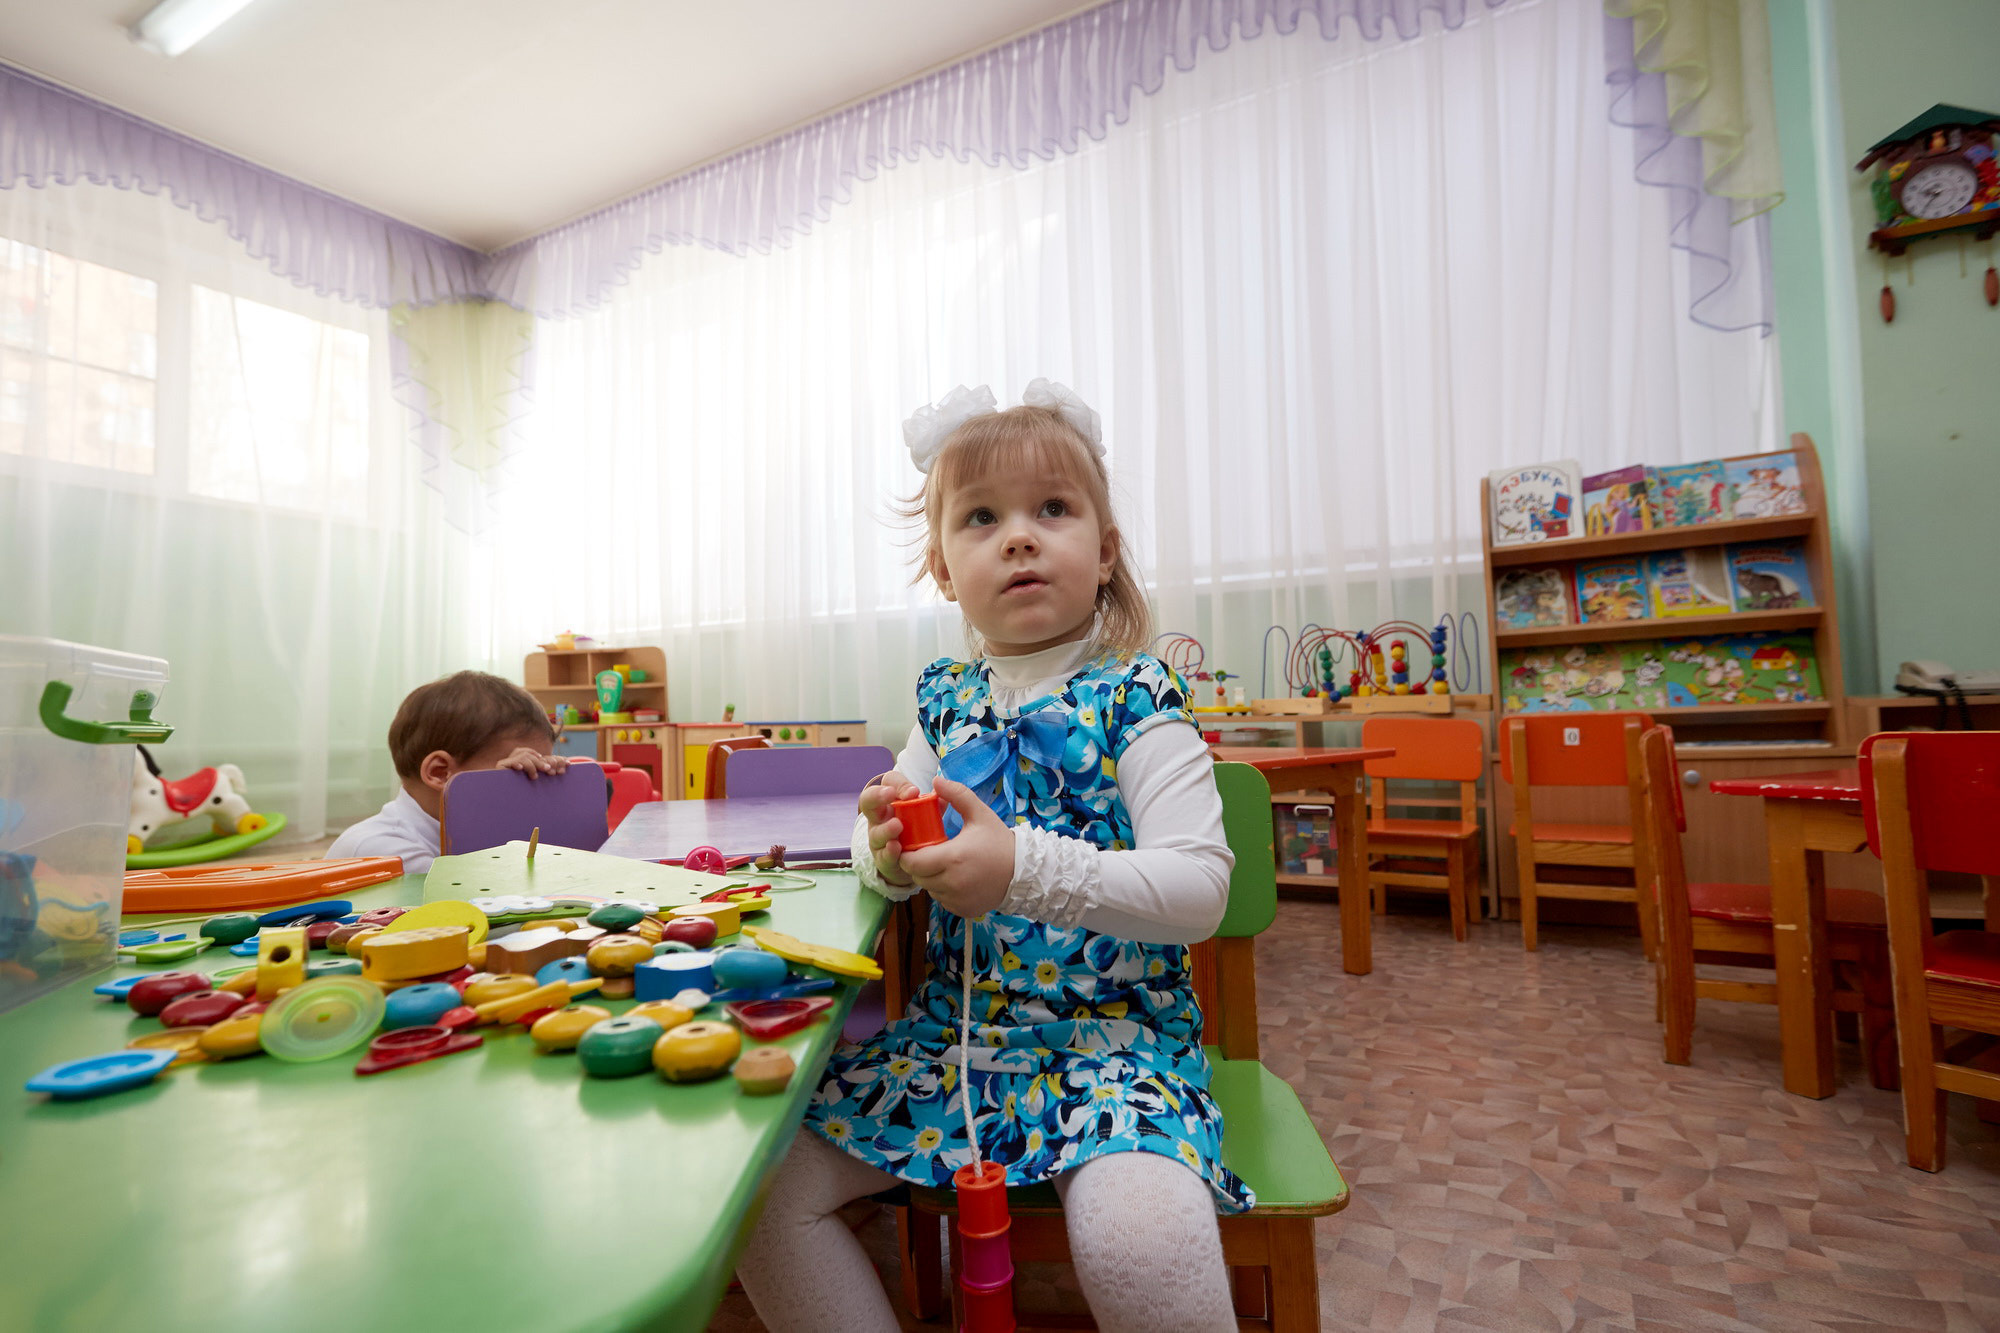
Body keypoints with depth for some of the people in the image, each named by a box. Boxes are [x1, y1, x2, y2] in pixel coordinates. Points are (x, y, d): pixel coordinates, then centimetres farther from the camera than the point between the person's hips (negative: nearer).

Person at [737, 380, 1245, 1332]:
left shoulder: (1134, 699, -11)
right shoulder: (947, 701, 5)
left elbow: (1201, 890, -18)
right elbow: (885, 848, 14)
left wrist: (1024, 869, -29)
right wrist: (888, 852, -11)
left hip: (1112, 1029, -5)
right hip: (956, 1027, 5)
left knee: (1141, 1237, -32)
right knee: (758, 1177, -2)